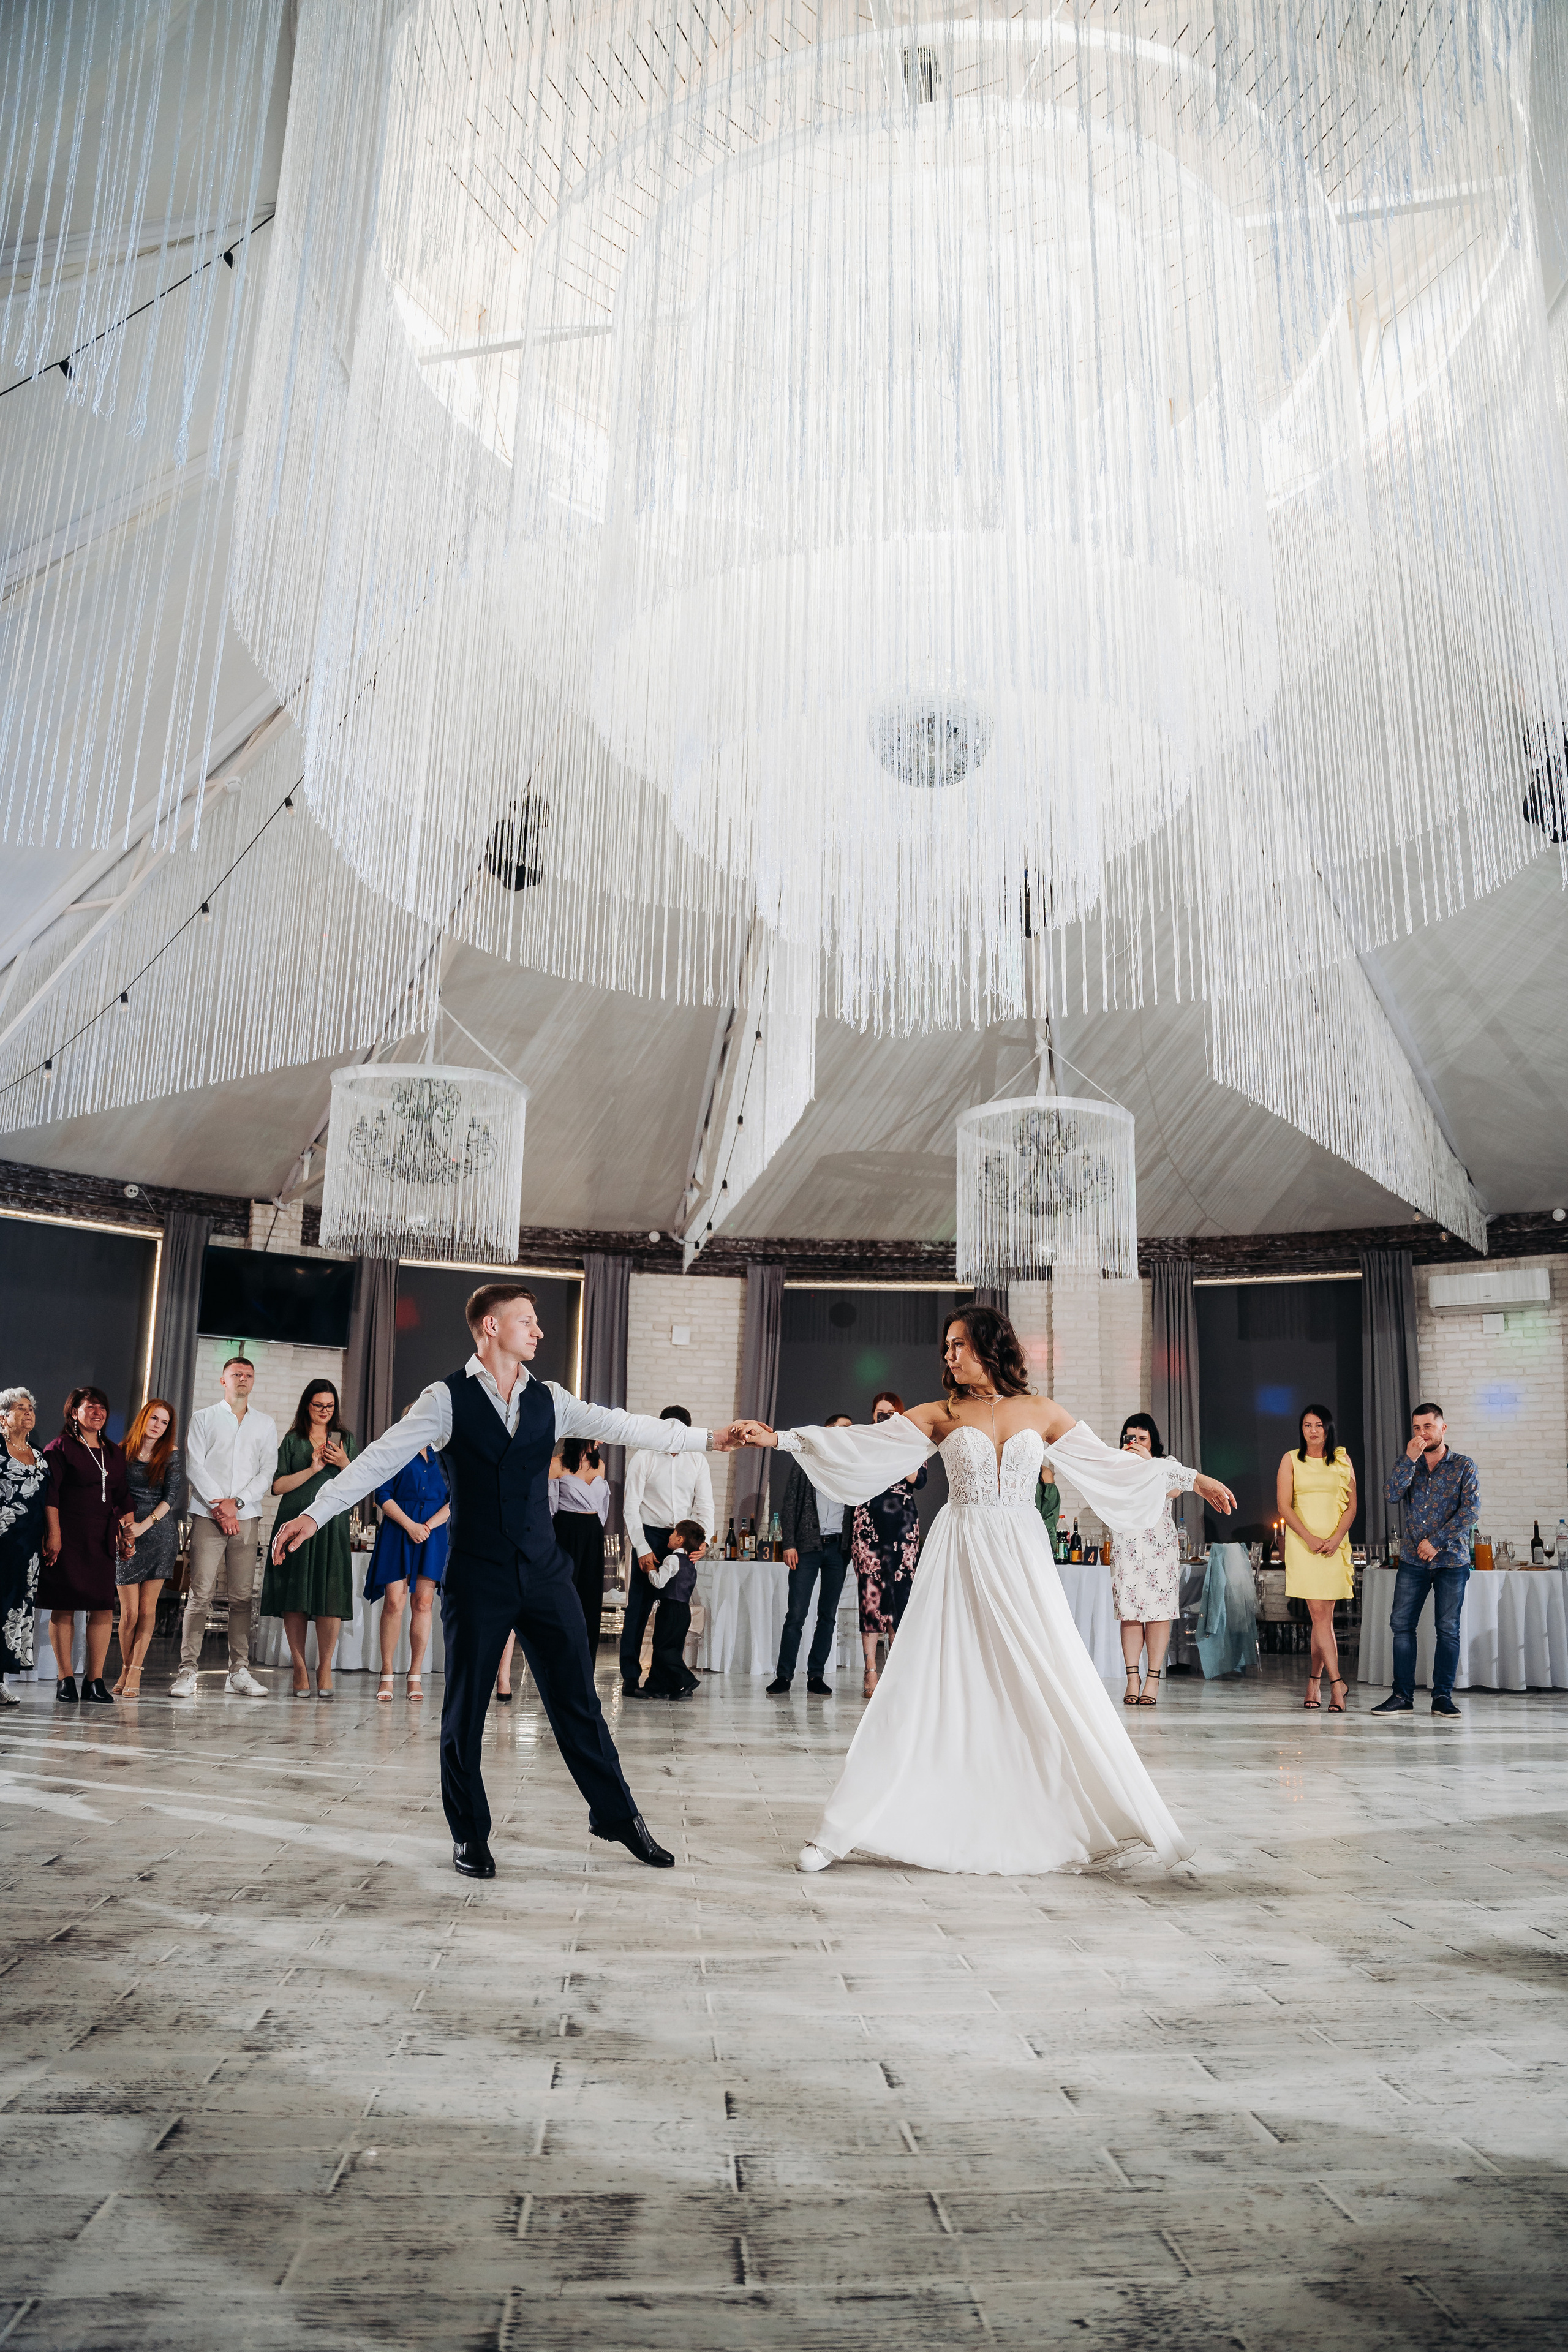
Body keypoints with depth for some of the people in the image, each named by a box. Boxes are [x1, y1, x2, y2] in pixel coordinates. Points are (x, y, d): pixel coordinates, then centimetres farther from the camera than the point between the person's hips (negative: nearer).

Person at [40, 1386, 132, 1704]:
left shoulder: (114, 1452, 17)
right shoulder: (60, 1447, 1)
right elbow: (50, 1494, -6)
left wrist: (128, 1533, 10)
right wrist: (53, 1534, -14)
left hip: (102, 1539, 5)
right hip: (68, 1536, -5)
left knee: (104, 1606, -2)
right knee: (64, 1606, -2)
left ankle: (95, 1679, 2)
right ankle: (65, 1680, 5)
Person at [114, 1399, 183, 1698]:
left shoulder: (172, 1456, 6)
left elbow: (171, 1496, -1)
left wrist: (144, 1525, -12)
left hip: (161, 1535, 0)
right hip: (126, 1536, 0)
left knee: (147, 1608, -2)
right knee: (129, 1611, -4)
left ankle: (135, 1673, 1)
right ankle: (126, 1669, 13)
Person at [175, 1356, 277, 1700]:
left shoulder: (266, 1424, 16)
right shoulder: (203, 1419, 11)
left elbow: (267, 1471, 7)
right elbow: (195, 1467, 1)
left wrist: (236, 1502, -7)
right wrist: (218, 1505, -9)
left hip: (247, 1517, 2)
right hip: (207, 1515, -2)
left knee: (242, 1596, 0)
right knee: (201, 1594, -8)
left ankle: (239, 1670, 3)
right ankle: (188, 1670, -6)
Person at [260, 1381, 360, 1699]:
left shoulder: (346, 1440, 15)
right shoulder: (293, 1441, 10)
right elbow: (277, 1486, 1)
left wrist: (344, 1464, -7)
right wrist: (312, 1469, -9)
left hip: (332, 1526, 1)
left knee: (330, 1597, -7)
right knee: (295, 1596, -2)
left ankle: (324, 1670, -1)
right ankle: (300, 1669, 6)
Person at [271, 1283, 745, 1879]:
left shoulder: (548, 1400, 6)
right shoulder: (447, 1399, -5)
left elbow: (622, 1426, 3)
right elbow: (383, 1457, -10)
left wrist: (711, 1437, -1)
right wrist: (316, 1512, -19)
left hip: (545, 1572, 3)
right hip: (477, 1576, -3)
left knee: (577, 1697, 8)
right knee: (465, 1707, 7)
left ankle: (617, 1815, 24)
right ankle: (470, 1835, 24)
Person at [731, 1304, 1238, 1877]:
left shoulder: (1041, 1413, 8)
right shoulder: (940, 1415, 4)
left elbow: (1109, 1463, 11)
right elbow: (861, 1444, -2)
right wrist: (778, 1438, -10)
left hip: (1023, 1559, 1)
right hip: (960, 1560, -1)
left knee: (1055, 1687, -1)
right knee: (930, 1687, -3)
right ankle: (843, 1831, 4)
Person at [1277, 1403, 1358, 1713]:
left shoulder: (1342, 1459, 11)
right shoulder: (1291, 1460, 6)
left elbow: (1352, 1505, 7)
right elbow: (1284, 1506, 0)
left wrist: (1336, 1538, -8)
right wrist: (1310, 1538, -11)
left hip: (1335, 1545, 2)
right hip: (1302, 1543, -2)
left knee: (1324, 1616, 1)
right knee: (1319, 1615, -9)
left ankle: (1314, 1681, 13)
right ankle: (1336, 1682, -9)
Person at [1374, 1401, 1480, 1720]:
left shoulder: (1463, 1466, 0)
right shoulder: (1408, 1463, 9)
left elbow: (1471, 1510, -9)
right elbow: (1393, 1495, -7)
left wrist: (1436, 1541, -13)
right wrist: (1410, 1459, -15)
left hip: (1452, 1561, -3)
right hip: (1412, 1560, 3)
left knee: (1448, 1629, 2)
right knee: (1402, 1625, -1)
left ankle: (1443, 1697, 11)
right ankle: (1402, 1696, 5)